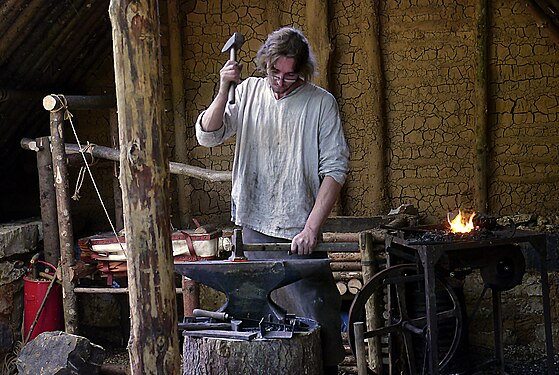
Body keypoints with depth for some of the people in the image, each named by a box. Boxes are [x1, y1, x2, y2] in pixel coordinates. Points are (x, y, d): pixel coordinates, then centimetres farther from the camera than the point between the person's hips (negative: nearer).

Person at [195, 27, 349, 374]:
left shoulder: (321, 102, -4)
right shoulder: (249, 91, 6)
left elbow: (335, 170, -8)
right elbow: (208, 137, 2)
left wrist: (311, 229, -16)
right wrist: (224, 91, -14)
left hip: (298, 230, -3)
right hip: (253, 225, 3)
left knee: (319, 316, -6)